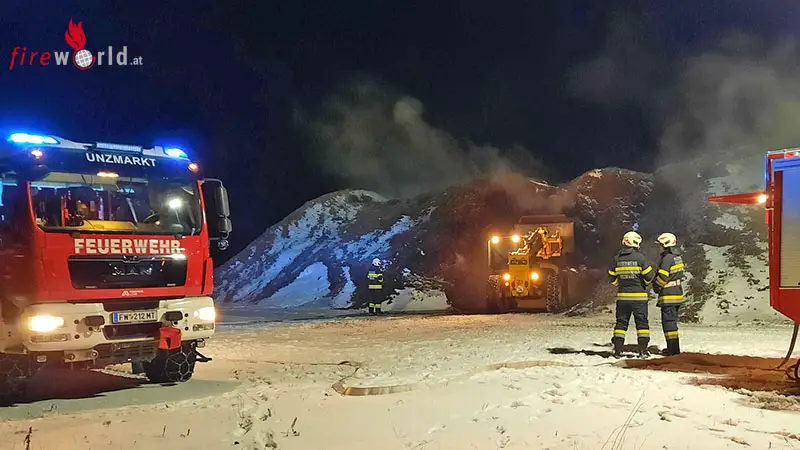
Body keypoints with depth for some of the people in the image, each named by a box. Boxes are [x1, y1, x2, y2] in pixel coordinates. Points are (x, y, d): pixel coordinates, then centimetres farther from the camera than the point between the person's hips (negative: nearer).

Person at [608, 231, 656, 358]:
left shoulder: (617, 258, 1)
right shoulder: (640, 257, -10)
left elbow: (612, 278, 7)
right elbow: (649, 276, -8)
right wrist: (646, 284, 14)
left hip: (622, 296, 3)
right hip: (639, 296, -3)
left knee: (621, 322, 9)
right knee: (642, 322, 6)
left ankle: (617, 350, 8)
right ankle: (643, 350, 4)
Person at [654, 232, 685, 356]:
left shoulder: (667, 258, -17)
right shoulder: (678, 257, 13)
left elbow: (663, 276, -20)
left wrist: (656, 286, -3)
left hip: (668, 295, -10)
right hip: (678, 293, 10)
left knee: (668, 321, -5)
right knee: (672, 321, 17)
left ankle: (673, 348, -3)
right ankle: (674, 347, 23)